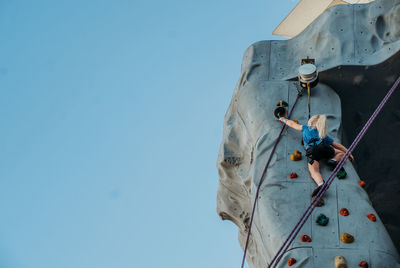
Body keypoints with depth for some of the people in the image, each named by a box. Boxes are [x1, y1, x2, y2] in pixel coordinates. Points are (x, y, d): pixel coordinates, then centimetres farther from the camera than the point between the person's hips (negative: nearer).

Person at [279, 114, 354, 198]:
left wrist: (284, 120, 66)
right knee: (341, 153, 25)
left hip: (311, 150, -2)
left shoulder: (307, 128, 34)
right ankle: (333, 160, -8)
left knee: (314, 171, -24)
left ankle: (320, 184, -55)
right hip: (324, 148, 2)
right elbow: (337, 145, 34)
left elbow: (292, 124, 48)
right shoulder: (324, 135, 36)